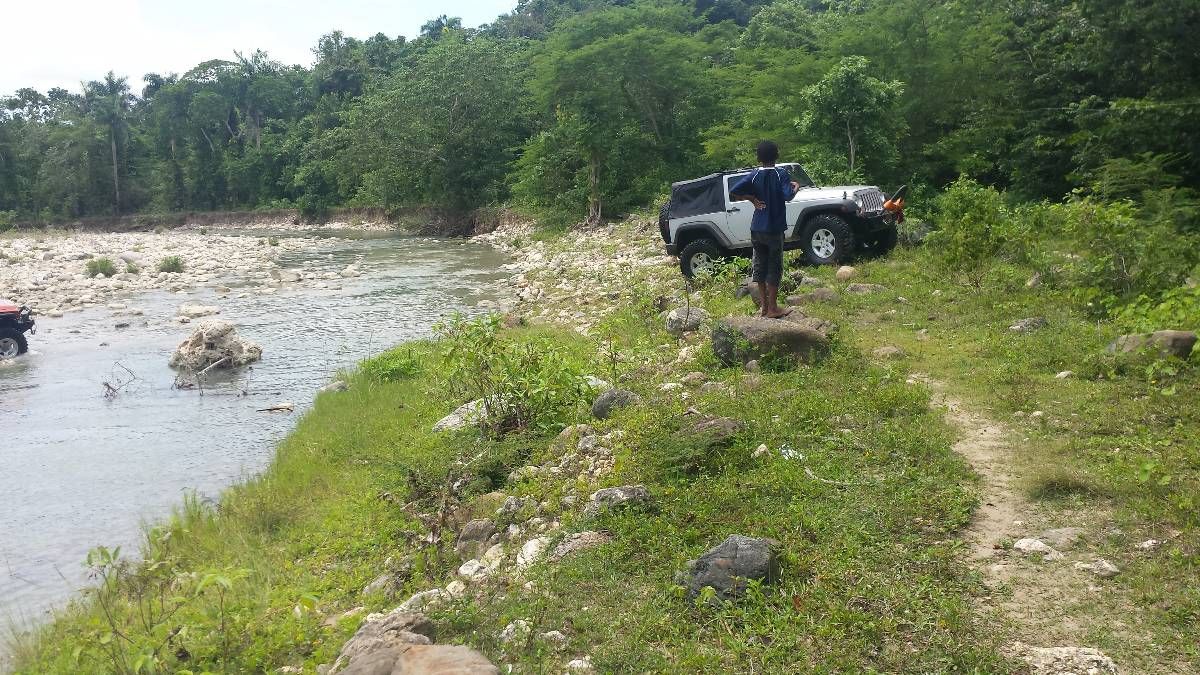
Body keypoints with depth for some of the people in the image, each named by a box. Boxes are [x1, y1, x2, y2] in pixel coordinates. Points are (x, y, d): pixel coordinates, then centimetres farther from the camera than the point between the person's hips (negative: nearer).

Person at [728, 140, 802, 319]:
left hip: (756, 229, 4)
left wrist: (751, 198, 2)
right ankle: (773, 309, 4)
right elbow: (788, 195, -23)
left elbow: (733, 192, -11)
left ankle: (764, 307, 17)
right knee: (774, 268, 2)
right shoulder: (781, 174, -9)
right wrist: (796, 186, -3)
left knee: (760, 266, 11)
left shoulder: (753, 176, 0)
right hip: (774, 229, -4)